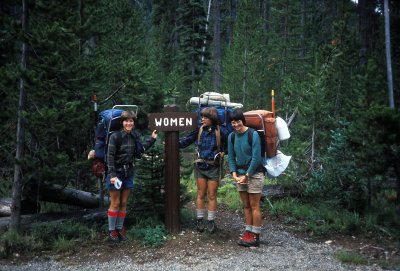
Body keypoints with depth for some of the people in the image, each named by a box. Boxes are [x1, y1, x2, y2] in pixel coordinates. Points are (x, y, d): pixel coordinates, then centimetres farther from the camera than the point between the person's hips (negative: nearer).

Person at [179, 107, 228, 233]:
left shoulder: (221, 131, -11)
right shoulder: (199, 130, -2)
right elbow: (185, 141, 1)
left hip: (214, 167, -2)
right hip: (200, 166, 2)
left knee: (212, 196, 6)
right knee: (201, 195, 9)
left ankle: (211, 221, 18)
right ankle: (200, 220, 20)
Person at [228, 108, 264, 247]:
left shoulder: (253, 134, -13)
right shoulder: (232, 136, 4)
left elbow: (256, 158, -14)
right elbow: (231, 157, 10)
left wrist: (247, 175, -12)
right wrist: (234, 173, -3)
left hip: (254, 174, -6)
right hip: (240, 174, 6)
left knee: (254, 206, -1)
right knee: (245, 205, 12)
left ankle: (255, 237, 4)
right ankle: (248, 232, 21)